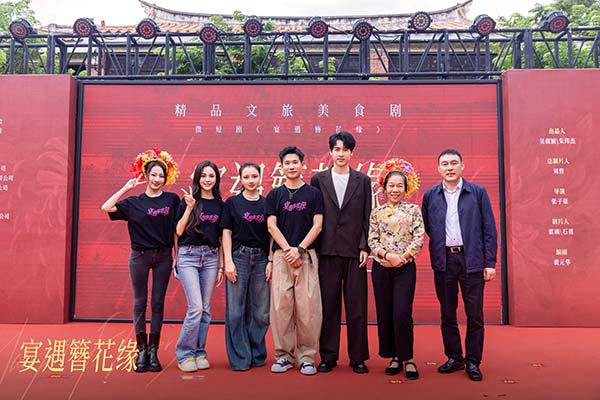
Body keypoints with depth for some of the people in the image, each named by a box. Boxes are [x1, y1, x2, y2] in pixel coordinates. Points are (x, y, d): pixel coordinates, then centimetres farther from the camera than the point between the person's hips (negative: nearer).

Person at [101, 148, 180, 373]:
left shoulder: (172, 200, 3)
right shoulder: (134, 202, 2)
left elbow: (176, 229, 4)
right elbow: (106, 207, -8)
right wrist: (126, 187, -7)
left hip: (163, 256, 0)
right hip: (140, 255, 0)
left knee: (158, 303, 5)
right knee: (140, 303, 5)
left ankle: (153, 351, 14)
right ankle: (141, 351, 16)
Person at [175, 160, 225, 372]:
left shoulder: (219, 205, 10)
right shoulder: (188, 200, 1)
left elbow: (220, 238, 13)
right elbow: (179, 231, -6)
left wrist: (221, 266, 10)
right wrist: (189, 207, -15)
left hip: (211, 257, 4)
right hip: (189, 256, -4)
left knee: (205, 309, 6)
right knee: (196, 307, -11)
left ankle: (199, 353, 19)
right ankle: (184, 354, 4)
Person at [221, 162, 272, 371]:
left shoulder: (267, 204, 9)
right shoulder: (232, 203, 4)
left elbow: (271, 235, 10)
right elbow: (226, 233, 2)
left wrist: (271, 261, 2)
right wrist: (228, 261, -7)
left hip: (261, 259, 2)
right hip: (239, 257, -2)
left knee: (260, 311, 6)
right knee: (236, 311, 0)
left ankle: (257, 355, 21)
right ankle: (239, 358, 11)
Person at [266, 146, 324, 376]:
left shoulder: (313, 194, 8)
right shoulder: (275, 195, 11)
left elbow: (317, 225, 2)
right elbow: (271, 225, 4)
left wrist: (299, 249, -9)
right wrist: (287, 250, -8)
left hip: (307, 255, -1)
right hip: (281, 255, 1)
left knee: (308, 307, -3)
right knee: (280, 306, 0)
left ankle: (307, 357, 8)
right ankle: (283, 355, 12)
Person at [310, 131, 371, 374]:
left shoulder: (363, 181, 8)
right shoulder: (318, 180, 7)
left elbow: (367, 217, 6)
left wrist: (365, 247, -3)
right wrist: (313, 249, 0)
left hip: (354, 251, 0)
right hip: (327, 252, 0)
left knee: (357, 306, 4)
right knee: (328, 306, 6)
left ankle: (358, 357, 16)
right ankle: (328, 357, 18)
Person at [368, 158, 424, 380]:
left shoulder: (413, 210, 5)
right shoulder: (377, 212, 8)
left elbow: (419, 238, -2)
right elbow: (372, 240, 3)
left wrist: (403, 257, -13)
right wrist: (386, 255, -13)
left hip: (405, 268, -2)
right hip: (381, 268, 2)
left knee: (402, 314, -9)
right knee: (384, 314, 6)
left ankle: (407, 358, 8)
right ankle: (394, 357, 20)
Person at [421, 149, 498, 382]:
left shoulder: (478, 192, 2)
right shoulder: (430, 196, 7)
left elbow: (489, 230, 0)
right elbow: (427, 228, 13)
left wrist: (490, 262, -4)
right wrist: (437, 251, 5)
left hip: (472, 260, -2)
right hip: (443, 261, 2)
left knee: (474, 314, 3)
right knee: (447, 313, 10)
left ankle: (473, 361, 17)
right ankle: (454, 357, 24)